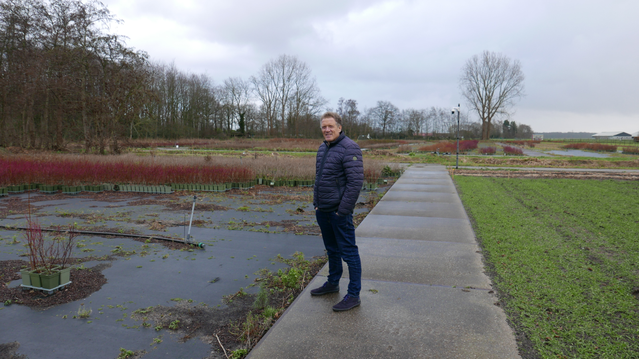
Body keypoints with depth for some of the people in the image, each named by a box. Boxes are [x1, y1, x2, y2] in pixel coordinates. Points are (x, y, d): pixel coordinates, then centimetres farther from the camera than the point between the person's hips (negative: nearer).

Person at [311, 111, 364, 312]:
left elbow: (355, 182, -21)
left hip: (339, 212, -9)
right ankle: (333, 283, 38)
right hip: (322, 211, 9)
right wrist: (316, 203, 15)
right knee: (331, 250, 21)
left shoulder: (349, 148, -16)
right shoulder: (322, 148, 12)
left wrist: (343, 210, -21)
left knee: (348, 252, 0)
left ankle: (354, 295, 11)